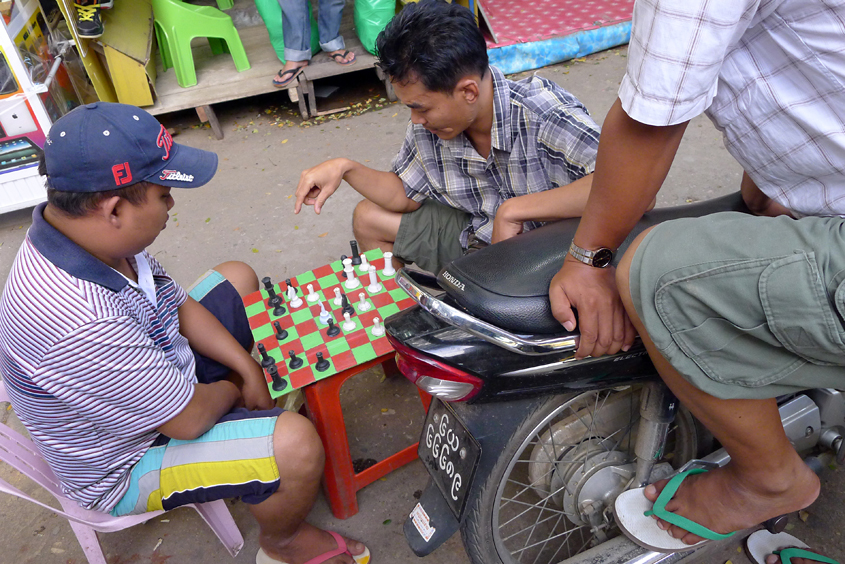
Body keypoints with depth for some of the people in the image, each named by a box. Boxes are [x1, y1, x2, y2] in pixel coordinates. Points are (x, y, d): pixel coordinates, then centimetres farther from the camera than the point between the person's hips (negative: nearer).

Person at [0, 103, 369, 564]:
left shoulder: (91, 234, -13)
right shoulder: (79, 323, -42)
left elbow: (177, 305, 0)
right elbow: (189, 418, -31)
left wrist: (246, 370, -8)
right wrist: (232, 388, -9)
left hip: (160, 379, 9)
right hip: (125, 466, -9)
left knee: (238, 278, 13)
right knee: (296, 445, -29)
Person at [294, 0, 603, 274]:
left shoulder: (544, 112, -31)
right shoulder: (427, 125, -10)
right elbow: (404, 195, 6)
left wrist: (514, 209, -39)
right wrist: (345, 168, -10)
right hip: (474, 238, 6)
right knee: (367, 218, 7)